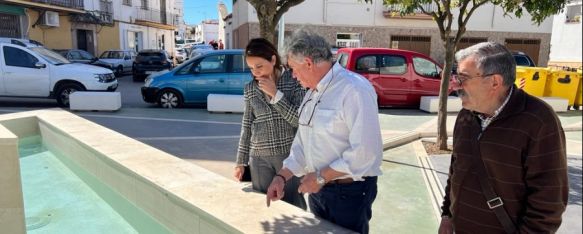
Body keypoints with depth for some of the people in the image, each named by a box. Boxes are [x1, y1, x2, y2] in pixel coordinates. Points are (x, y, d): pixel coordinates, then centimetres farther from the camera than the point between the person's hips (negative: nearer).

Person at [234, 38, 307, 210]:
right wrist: (241, 162, 9)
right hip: (259, 158, 3)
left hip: (290, 155, -3)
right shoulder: (250, 89, 4)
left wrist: (276, 94, -16)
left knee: (294, 207, 6)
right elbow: (247, 126, 9)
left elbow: (300, 120, -12)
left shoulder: (294, 82, -6)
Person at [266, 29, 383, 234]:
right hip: (318, 189, 8)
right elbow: (302, 143, 12)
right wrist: (282, 176, 0)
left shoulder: (355, 89, -21)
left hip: (350, 192, -7)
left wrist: (321, 177, -18)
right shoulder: (311, 93, 8)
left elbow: (366, 153, -27)